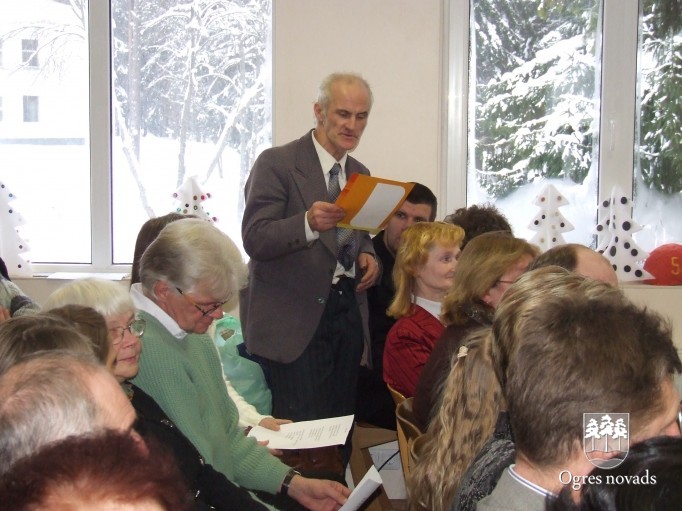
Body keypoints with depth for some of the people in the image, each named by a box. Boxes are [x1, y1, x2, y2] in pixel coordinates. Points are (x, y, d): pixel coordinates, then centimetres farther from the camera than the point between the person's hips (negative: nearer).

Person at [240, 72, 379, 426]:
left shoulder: (359, 174, 15)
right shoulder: (277, 163, -7)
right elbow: (255, 239, -14)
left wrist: (367, 255, 3)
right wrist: (308, 222, -32)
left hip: (347, 313, 7)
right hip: (297, 318, -6)